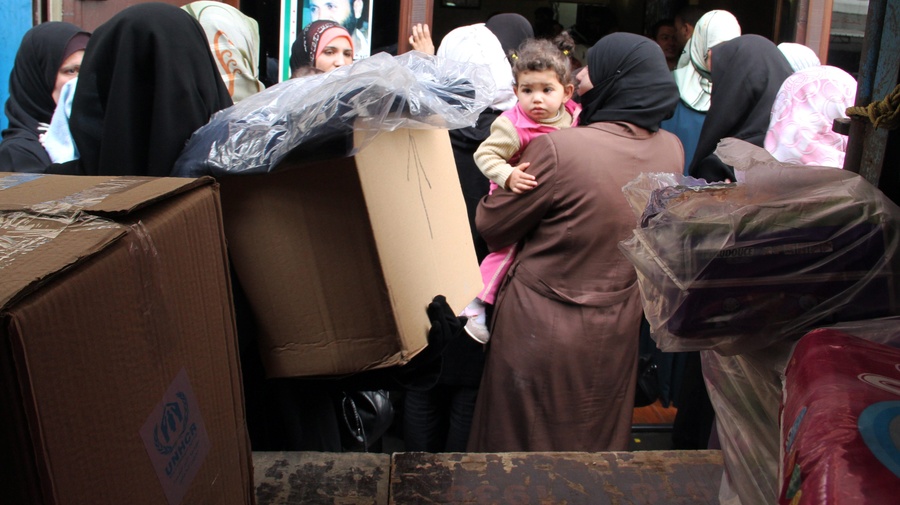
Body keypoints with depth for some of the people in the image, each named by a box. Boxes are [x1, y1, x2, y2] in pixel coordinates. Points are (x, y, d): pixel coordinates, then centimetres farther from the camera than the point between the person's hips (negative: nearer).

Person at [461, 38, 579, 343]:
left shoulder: (573, 116, -6)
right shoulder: (513, 125, -26)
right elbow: (484, 154, -29)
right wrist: (508, 176, -42)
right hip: (516, 202, -6)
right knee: (508, 248, -9)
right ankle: (477, 304, 3)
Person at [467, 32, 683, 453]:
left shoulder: (557, 148, -26)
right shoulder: (671, 150, -7)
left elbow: (491, 226, -14)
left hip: (541, 329, -5)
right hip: (617, 330, 6)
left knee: (521, 441, 17)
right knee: (598, 441, 25)